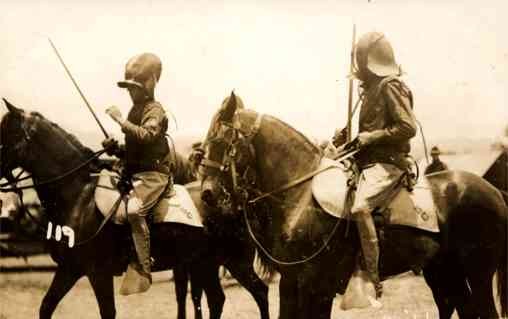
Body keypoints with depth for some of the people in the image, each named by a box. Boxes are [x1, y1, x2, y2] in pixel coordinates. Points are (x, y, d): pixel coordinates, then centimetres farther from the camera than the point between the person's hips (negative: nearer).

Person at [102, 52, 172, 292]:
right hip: (133, 172, 10)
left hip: (154, 173, -10)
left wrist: (120, 120, -26)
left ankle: (143, 270, -31)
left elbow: (145, 135, -28)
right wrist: (115, 149, 8)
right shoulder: (134, 111, 19)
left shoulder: (154, 110, -7)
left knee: (135, 209, -32)